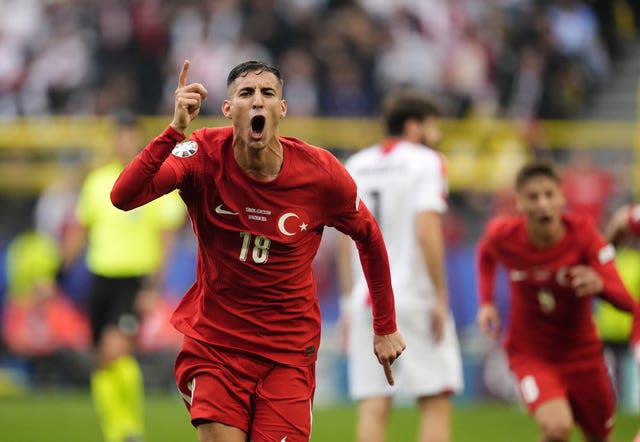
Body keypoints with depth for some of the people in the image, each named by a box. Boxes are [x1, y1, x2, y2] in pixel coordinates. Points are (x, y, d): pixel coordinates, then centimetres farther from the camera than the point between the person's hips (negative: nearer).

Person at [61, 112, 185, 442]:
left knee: (115, 350, -22)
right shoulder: (97, 180, 10)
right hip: (101, 278, 5)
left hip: (136, 282, -5)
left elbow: (166, 238, -6)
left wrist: (153, 287, -13)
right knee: (102, 365, 4)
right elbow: (78, 231, 17)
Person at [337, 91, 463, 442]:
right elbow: (426, 230, -15)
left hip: (366, 301, 5)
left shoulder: (355, 166, 14)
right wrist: (439, 297, -12)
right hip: (415, 298, -5)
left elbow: (346, 240, 14)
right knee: (435, 402, 1)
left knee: (372, 409, 0)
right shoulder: (426, 162, -4)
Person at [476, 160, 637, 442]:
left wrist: (600, 284, -49)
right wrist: (486, 303, -1)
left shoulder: (582, 231, -20)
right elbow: (486, 252, 12)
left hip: (581, 351, 2)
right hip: (529, 352, -2)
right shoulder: (503, 235, -17)